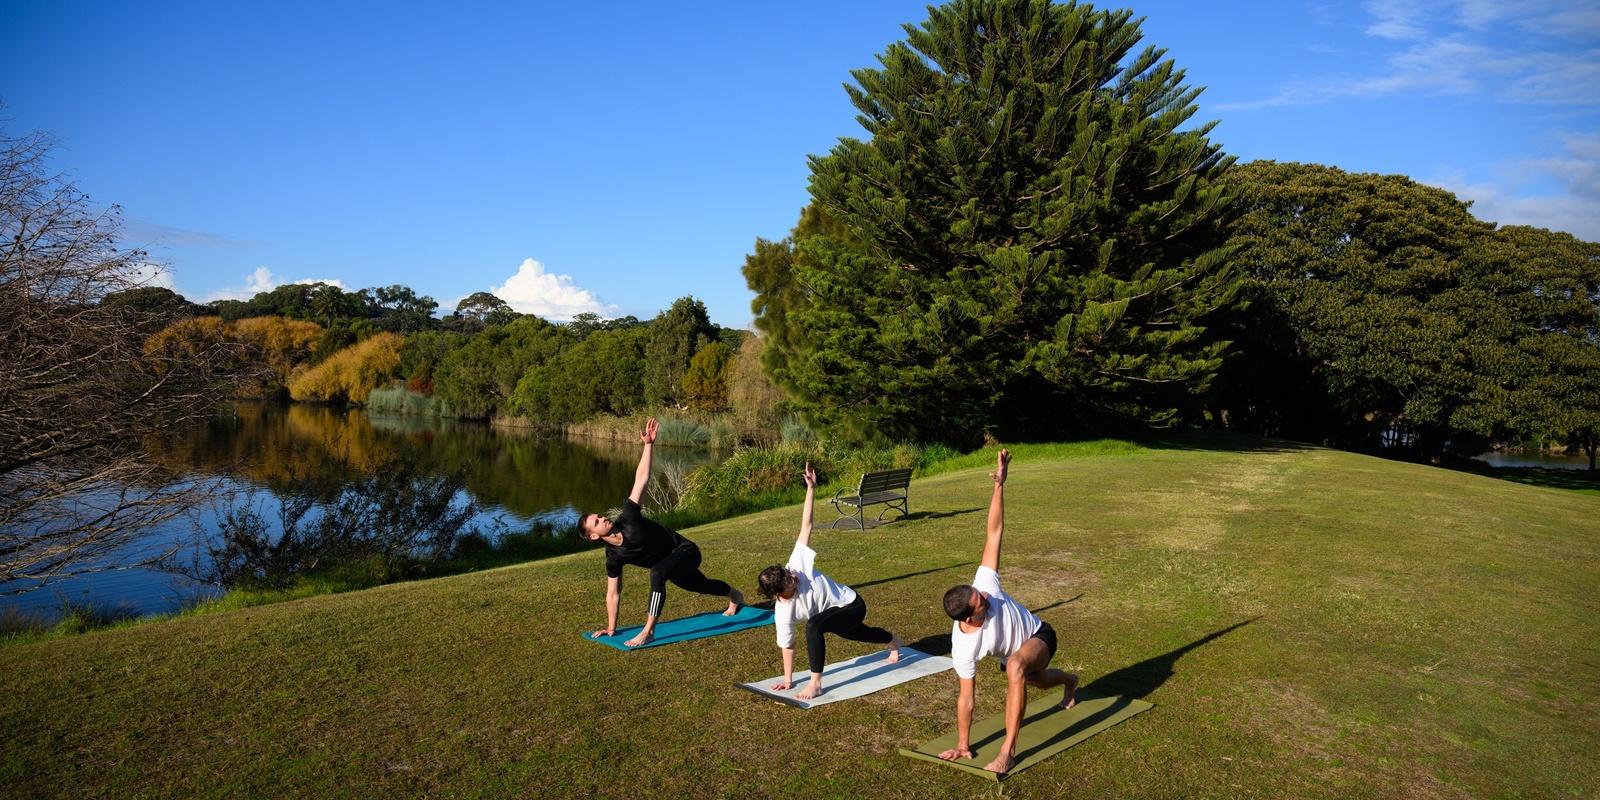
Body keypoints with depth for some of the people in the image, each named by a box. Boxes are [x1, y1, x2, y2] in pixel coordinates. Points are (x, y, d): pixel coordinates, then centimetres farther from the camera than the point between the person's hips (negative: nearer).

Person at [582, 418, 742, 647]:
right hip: (672, 564, 6)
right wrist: (611, 628, -5)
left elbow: (641, 479, -25)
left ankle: (648, 632, -31)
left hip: (686, 551, -6)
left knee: (657, 572, -37)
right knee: (700, 585, 33)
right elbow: (613, 594, -5)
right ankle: (735, 597, 67)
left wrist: (648, 445, -33)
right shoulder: (614, 557, -15)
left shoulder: (628, 519, -25)